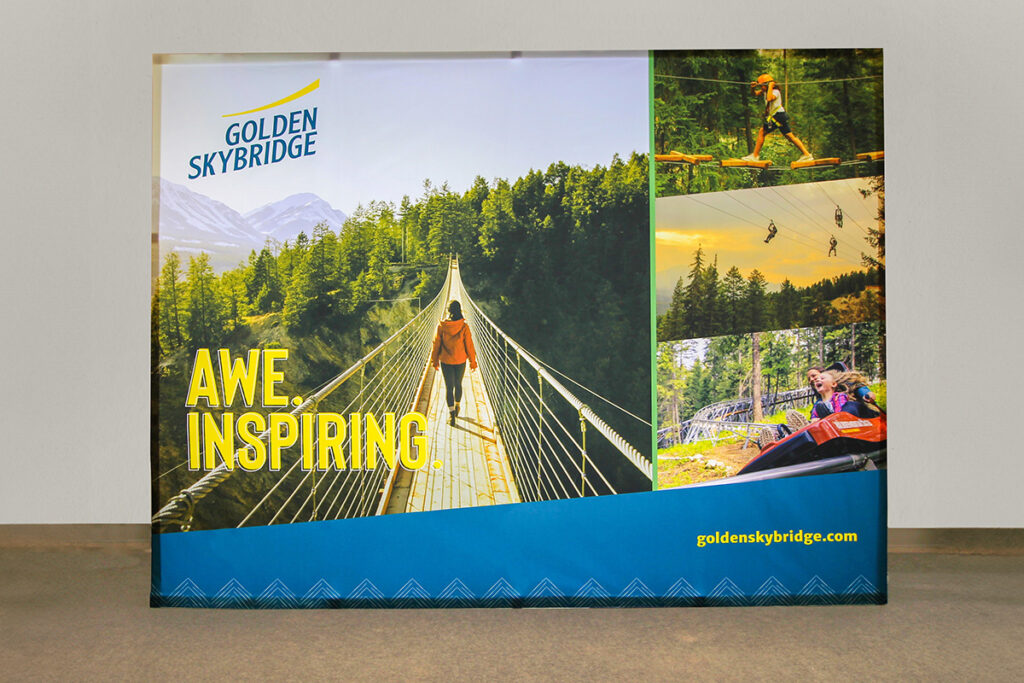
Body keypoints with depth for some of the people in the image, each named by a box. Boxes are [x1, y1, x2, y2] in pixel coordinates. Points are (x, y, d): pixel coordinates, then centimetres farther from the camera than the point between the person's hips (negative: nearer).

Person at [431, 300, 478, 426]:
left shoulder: (441, 326, -12)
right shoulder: (464, 327, -13)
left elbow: (436, 344, -4)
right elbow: (469, 345, -7)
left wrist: (435, 361, 8)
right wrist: (472, 361, 6)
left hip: (445, 361, -1)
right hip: (461, 361, 1)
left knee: (449, 386, 6)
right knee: (458, 384, 20)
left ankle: (451, 413, -1)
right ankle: (457, 406, 39)